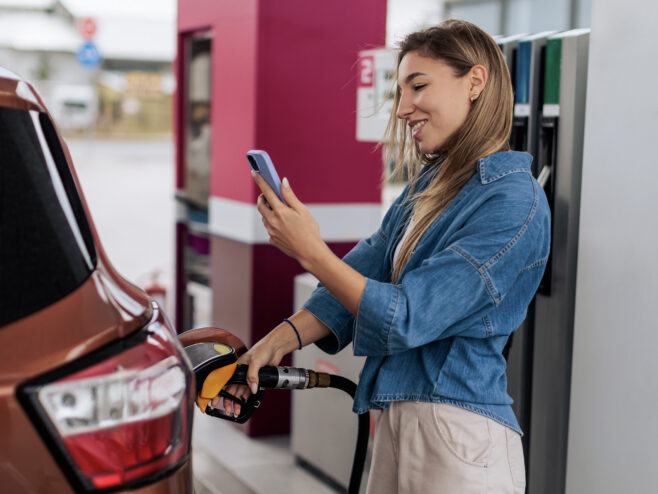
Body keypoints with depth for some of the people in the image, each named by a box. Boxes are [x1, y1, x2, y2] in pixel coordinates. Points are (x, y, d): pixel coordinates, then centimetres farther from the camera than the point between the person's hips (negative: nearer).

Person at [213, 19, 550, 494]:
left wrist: (310, 251, -19)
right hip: (395, 417, 8)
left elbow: (407, 319, -19)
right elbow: (363, 273, 6)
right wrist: (280, 339, -5)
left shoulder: (514, 203, -16)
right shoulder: (430, 184, 11)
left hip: (459, 437, -8)